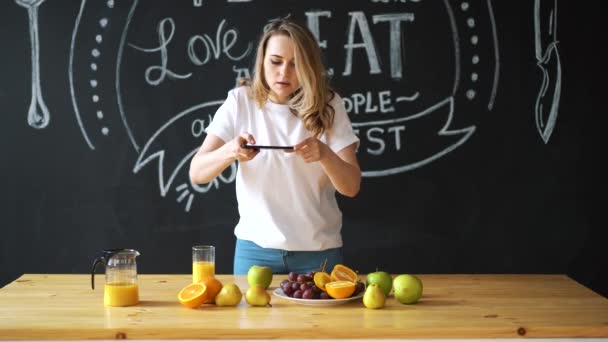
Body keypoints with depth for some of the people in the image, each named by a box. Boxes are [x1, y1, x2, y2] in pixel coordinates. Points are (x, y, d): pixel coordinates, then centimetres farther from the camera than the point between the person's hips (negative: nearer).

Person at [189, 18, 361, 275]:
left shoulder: (328, 105, -5)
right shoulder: (240, 101, -4)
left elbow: (351, 186, -8)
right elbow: (196, 173, -9)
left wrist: (325, 154, -28)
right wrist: (230, 151, -29)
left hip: (318, 250, 0)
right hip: (256, 248, 0)